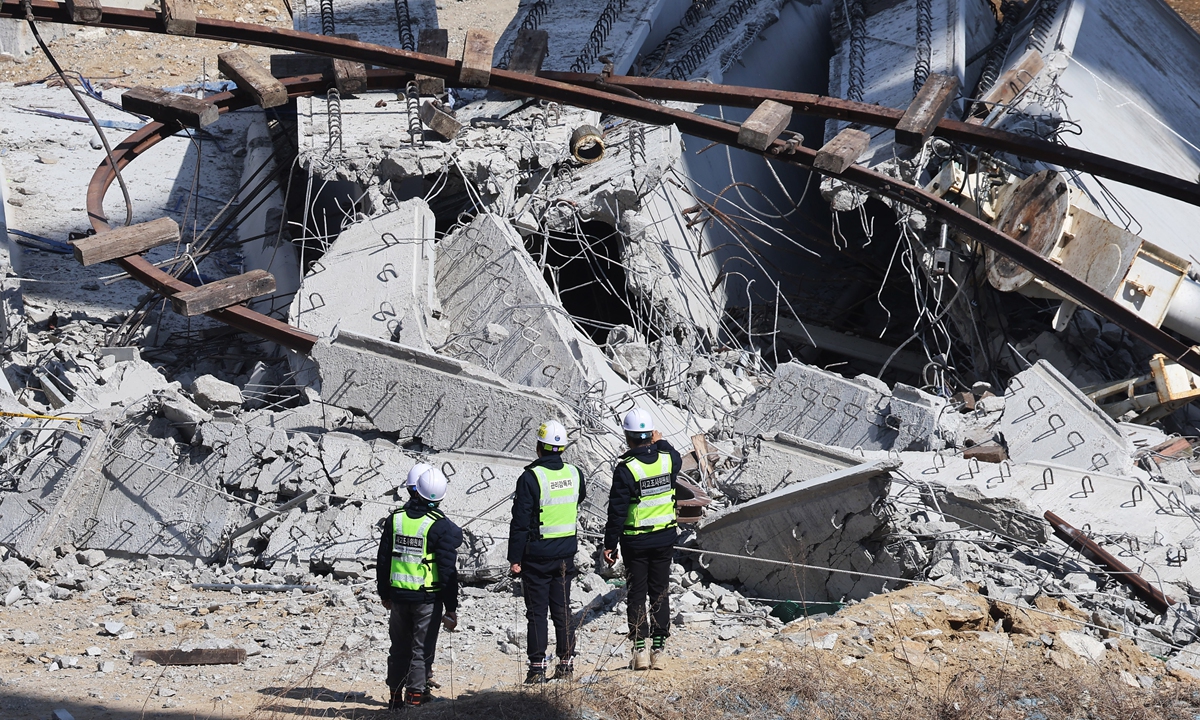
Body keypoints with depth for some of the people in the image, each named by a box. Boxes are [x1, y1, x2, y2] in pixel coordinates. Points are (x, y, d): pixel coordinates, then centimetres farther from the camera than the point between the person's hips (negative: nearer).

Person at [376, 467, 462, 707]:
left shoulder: (395, 519, 1)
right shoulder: (442, 526, -12)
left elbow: (383, 560, 8)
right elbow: (448, 570, -11)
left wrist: (384, 594, 19)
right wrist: (451, 607, -6)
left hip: (398, 595, 4)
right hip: (427, 597, -4)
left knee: (399, 647, 15)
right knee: (421, 648, 4)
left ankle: (396, 696, 21)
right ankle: (415, 694, 2)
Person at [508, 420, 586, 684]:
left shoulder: (531, 478, -16)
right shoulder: (574, 474, -1)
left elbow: (520, 522, -14)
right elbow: (580, 497, 21)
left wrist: (515, 559, -8)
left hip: (537, 555, -4)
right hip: (566, 553, 4)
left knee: (536, 612, 2)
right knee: (562, 609, 12)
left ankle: (538, 667, 2)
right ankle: (566, 664, 13)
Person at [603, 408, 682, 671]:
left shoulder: (626, 469, -17)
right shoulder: (668, 459, -3)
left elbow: (617, 511, -14)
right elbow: (677, 458, 26)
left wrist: (610, 545, -7)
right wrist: (661, 443, 36)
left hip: (636, 541, -4)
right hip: (665, 538, 4)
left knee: (637, 595, 4)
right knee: (660, 593, 10)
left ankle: (640, 650, 1)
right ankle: (658, 649, 8)